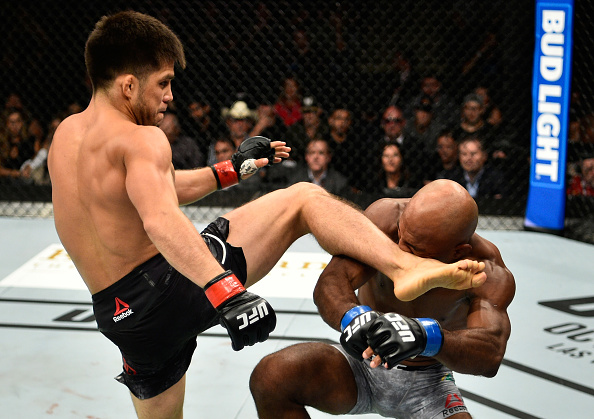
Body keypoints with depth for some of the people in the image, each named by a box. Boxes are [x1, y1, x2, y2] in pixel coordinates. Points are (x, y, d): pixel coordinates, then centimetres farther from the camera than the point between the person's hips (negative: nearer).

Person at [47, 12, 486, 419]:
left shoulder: (65, 134, 15)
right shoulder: (140, 139, -11)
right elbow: (161, 220, -32)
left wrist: (232, 169, 33)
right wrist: (227, 294, -45)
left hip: (118, 315, 8)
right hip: (175, 283, -7)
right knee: (304, 198, -2)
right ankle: (406, 266, -24)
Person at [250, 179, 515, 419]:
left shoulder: (486, 271, -22)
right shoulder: (386, 217, -21)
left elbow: (492, 352, -40)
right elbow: (331, 282, -30)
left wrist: (425, 336, -60)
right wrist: (352, 317, -55)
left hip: (428, 384, 0)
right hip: (363, 365, 1)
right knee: (271, 376, -27)